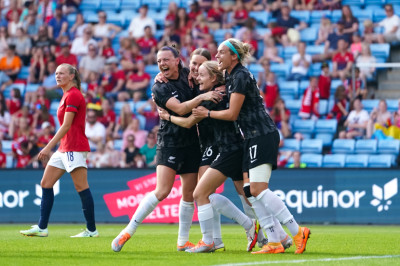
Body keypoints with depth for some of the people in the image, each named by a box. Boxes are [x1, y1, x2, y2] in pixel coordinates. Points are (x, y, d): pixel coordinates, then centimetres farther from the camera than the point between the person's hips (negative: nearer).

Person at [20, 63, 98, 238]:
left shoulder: (73, 95, -12)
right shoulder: (67, 95, 17)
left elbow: (66, 126, -18)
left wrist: (48, 147, -19)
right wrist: (49, 148, 21)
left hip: (74, 148, -11)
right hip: (64, 149, 11)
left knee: (81, 187, -8)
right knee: (46, 184, 7)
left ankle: (91, 230, -5)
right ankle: (42, 228, 8)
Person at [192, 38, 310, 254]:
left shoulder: (241, 77, -13)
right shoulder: (230, 76, 16)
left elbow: (232, 114, -14)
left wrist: (207, 113, -1)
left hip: (262, 136, -10)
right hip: (253, 139, 10)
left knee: (258, 189, -17)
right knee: (250, 192, 3)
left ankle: (297, 232, -17)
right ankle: (275, 241, 1)